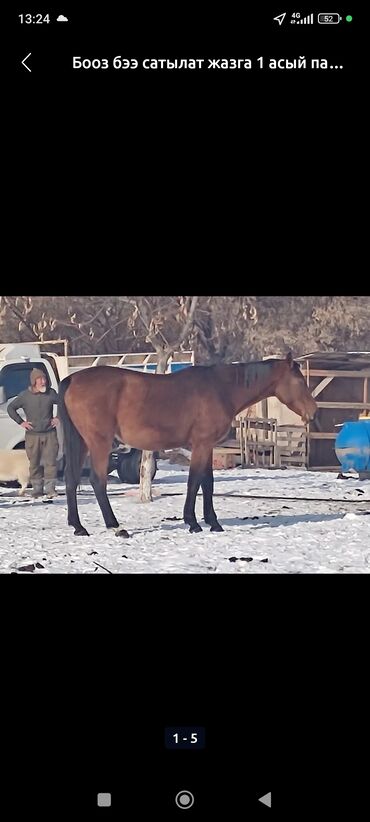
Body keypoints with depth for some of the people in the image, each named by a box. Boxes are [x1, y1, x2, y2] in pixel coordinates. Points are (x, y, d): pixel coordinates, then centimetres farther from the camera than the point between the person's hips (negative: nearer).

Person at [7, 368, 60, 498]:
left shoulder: (51, 393, -1)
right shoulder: (25, 395, -3)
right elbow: (10, 408, 5)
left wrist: (58, 418, 4)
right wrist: (21, 422, -1)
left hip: (49, 434, 0)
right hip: (32, 435, 0)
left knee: (50, 461, -5)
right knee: (34, 463, 5)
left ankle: (50, 488, -3)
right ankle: (37, 489, 14)